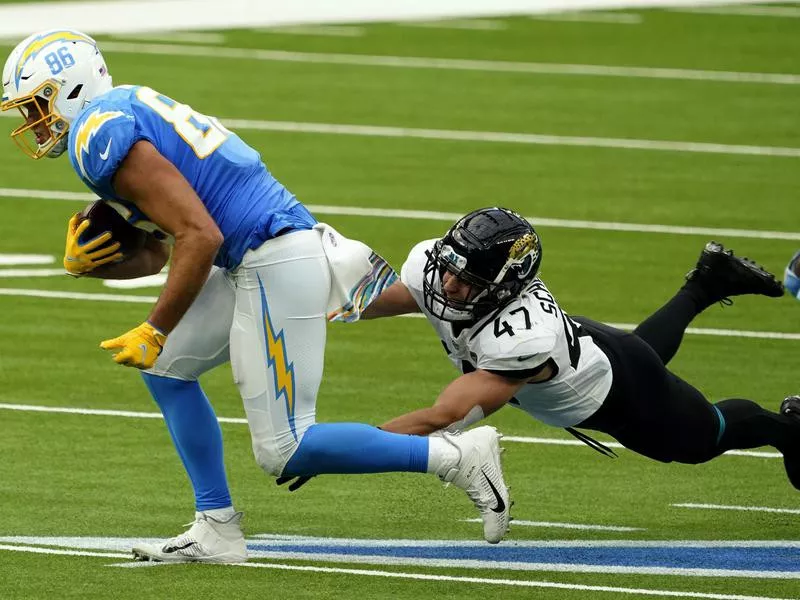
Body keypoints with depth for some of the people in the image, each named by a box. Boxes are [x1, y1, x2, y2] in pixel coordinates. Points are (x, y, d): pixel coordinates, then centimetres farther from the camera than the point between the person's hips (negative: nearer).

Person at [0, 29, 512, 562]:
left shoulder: (102, 136, -12)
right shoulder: (127, 113, 20)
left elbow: (199, 238, -19)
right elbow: (155, 255, 24)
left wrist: (155, 332, -11)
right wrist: (86, 263, 6)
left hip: (276, 266, -10)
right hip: (254, 263, 10)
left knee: (285, 453, -6)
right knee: (166, 368, 17)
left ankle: (457, 457, -3)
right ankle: (217, 531, 17)